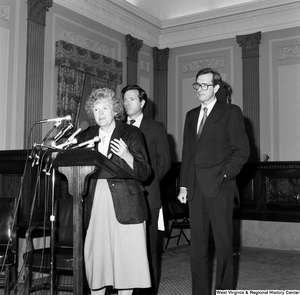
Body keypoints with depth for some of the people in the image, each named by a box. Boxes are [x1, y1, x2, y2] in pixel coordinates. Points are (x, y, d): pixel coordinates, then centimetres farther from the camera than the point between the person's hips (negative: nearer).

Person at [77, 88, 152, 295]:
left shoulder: (131, 134, 2)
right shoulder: (86, 137, 12)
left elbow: (144, 174, -3)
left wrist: (127, 156, -20)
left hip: (125, 207, -3)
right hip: (96, 206, 3)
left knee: (125, 257, -1)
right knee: (96, 256, 4)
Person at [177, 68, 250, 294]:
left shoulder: (231, 112, 2)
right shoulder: (191, 115, 18)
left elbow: (242, 150, -2)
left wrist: (224, 175, -11)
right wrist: (183, 185, 10)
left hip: (219, 187, -5)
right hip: (195, 188, 5)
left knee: (224, 243, 1)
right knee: (197, 244, 7)